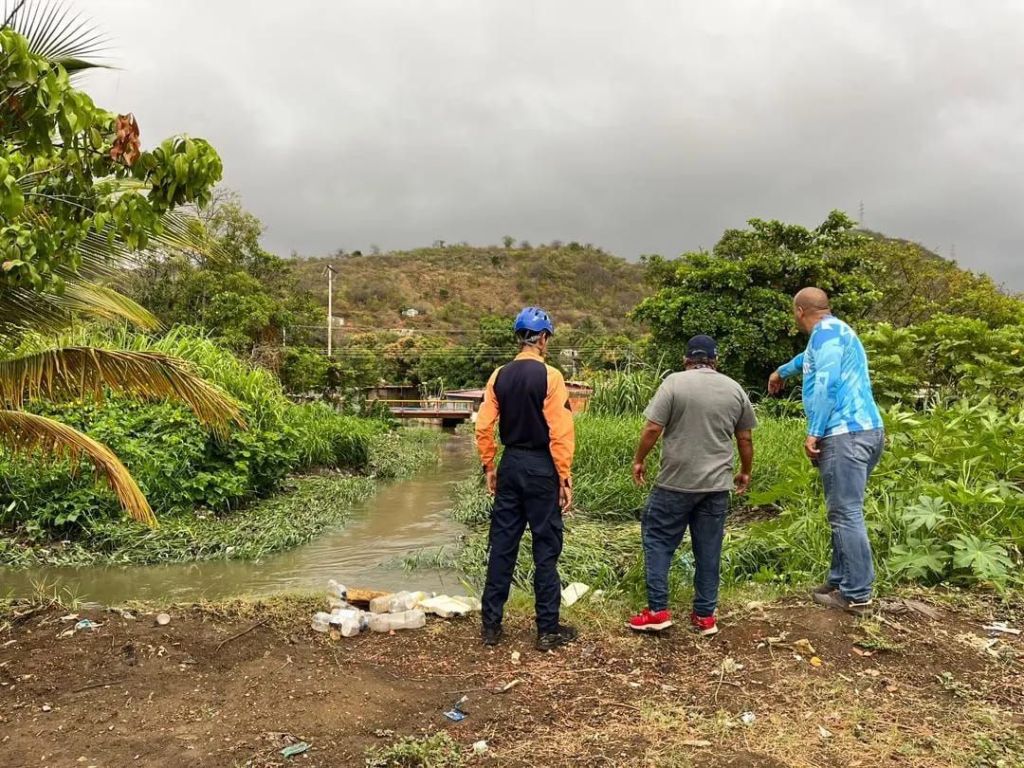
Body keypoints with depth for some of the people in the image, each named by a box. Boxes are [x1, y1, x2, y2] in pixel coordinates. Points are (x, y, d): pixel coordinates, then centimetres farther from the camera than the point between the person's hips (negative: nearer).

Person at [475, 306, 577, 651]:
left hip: (510, 464, 5)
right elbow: (561, 433, -15)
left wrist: (489, 467, 13)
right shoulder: (549, 377, -12)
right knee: (546, 549, 4)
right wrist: (565, 478, -8)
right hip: (541, 467, -5)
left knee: (502, 545, 10)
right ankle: (548, 629, 12)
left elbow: (483, 428, 3)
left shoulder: (499, 376, 3)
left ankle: (491, 624, 17)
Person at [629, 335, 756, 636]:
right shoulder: (735, 389, 6)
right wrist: (745, 472, 25)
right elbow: (745, 439, 11)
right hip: (717, 485, 4)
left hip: (675, 482, -4)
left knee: (658, 540, 8)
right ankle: (705, 616, 17)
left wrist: (638, 460, 3)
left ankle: (658, 610, 6)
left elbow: (653, 429, -10)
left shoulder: (674, 382, -6)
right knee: (708, 550, 11)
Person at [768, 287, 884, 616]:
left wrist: (814, 432, -19)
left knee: (846, 514, -8)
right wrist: (782, 371, 65)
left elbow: (827, 382, -18)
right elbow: (811, 357, 48)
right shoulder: (835, 332, 26)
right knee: (844, 512, 14)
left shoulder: (826, 330, -5)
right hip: (864, 431, 10)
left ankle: (857, 596, -5)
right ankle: (841, 582, 20)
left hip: (846, 434, -10)